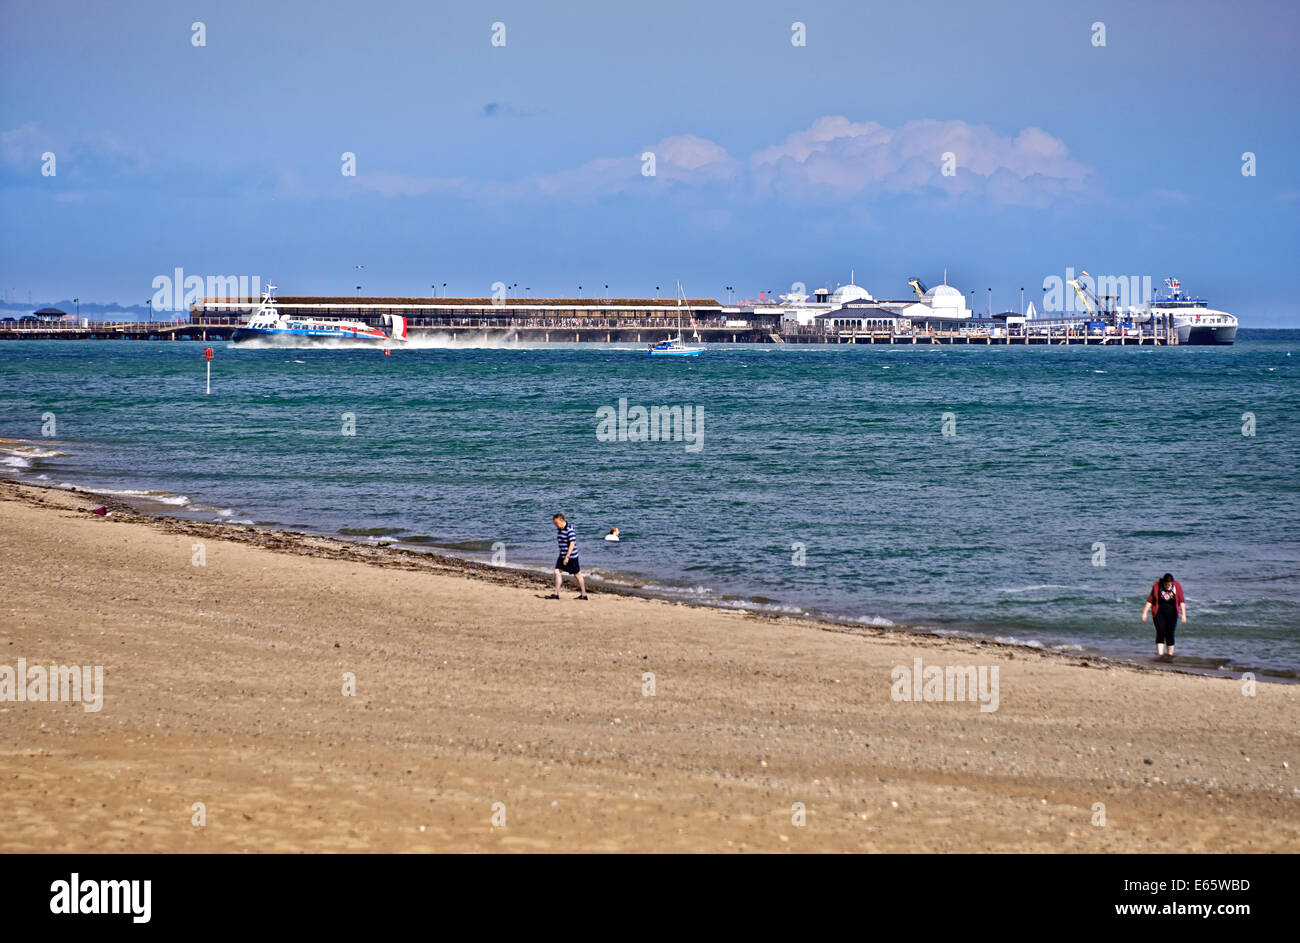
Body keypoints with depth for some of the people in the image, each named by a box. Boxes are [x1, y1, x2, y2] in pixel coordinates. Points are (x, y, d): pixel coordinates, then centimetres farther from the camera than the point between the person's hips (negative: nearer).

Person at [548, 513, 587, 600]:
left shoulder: (569, 530, -20)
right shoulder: (559, 529, 8)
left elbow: (572, 544, -23)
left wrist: (567, 557, -25)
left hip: (571, 556, -8)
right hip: (562, 555, 8)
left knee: (577, 575, 3)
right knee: (557, 572, 0)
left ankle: (583, 594, 14)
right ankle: (556, 594, 5)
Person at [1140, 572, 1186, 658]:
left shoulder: (1177, 587, -4)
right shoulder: (1156, 586, -6)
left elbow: (1181, 601, -4)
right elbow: (1150, 600, -1)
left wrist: (1183, 614, -11)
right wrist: (1144, 613, -4)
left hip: (1171, 613, 1)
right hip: (1159, 613, -1)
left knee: (1170, 634, 4)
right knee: (1160, 633, -12)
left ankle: (1170, 654, 15)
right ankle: (1160, 654, -18)